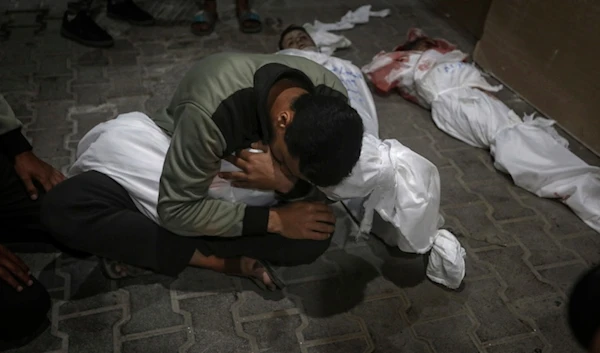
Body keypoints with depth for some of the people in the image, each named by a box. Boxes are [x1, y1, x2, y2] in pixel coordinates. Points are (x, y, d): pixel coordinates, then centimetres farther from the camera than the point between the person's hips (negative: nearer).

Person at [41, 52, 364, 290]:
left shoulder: (331, 99, -25)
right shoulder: (211, 110, -40)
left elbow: (316, 185, -11)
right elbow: (177, 209, -30)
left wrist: (285, 182, -35)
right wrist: (273, 220, -34)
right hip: (174, 157, -3)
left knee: (316, 234, -26)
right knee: (62, 207, -26)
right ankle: (218, 260, -21)